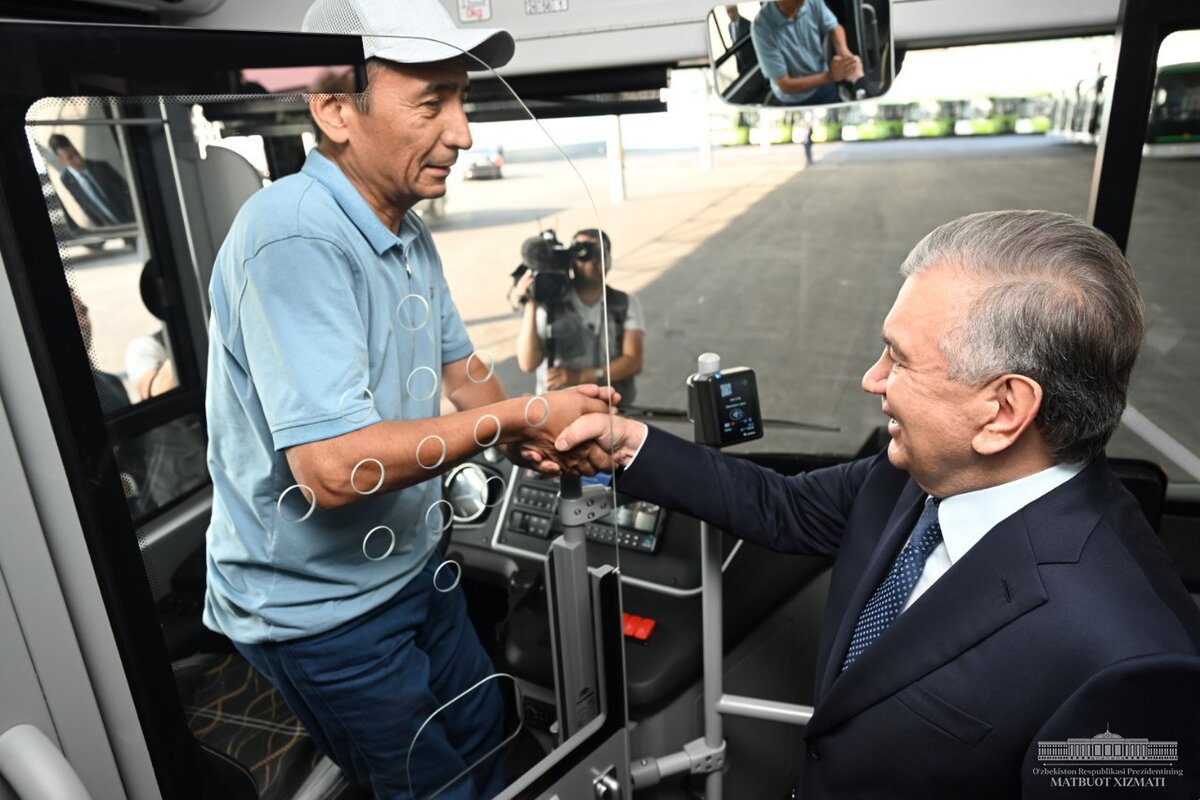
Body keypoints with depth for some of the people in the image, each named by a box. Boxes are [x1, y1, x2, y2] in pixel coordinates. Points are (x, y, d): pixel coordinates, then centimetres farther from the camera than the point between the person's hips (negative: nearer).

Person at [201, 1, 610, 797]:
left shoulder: (412, 236, 1)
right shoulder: (294, 235, -29)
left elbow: (459, 367, 10)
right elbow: (334, 468, -35)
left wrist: (535, 440, -10)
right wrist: (522, 416, -25)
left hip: (414, 563, 8)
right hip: (321, 606, -8)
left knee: (485, 730, 25)